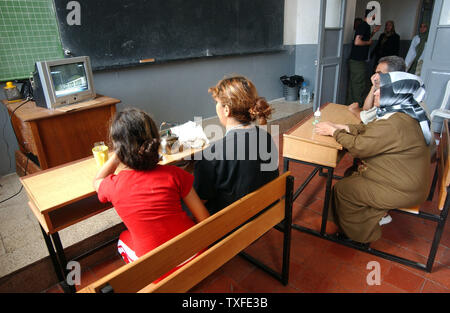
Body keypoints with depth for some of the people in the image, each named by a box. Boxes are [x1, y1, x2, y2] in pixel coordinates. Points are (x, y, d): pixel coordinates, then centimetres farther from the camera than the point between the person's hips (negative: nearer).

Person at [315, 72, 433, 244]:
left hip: (401, 191, -10)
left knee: (341, 189, -2)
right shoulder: (403, 114, 4)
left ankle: (357, 234, 21)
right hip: (407, 180, 10)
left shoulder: (394, 124, -30)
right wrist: (341, 127, -1)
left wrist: (333, 131, -11)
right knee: (352, 175, 15)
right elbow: (368, 130, 9)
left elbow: (359, 147, -24)